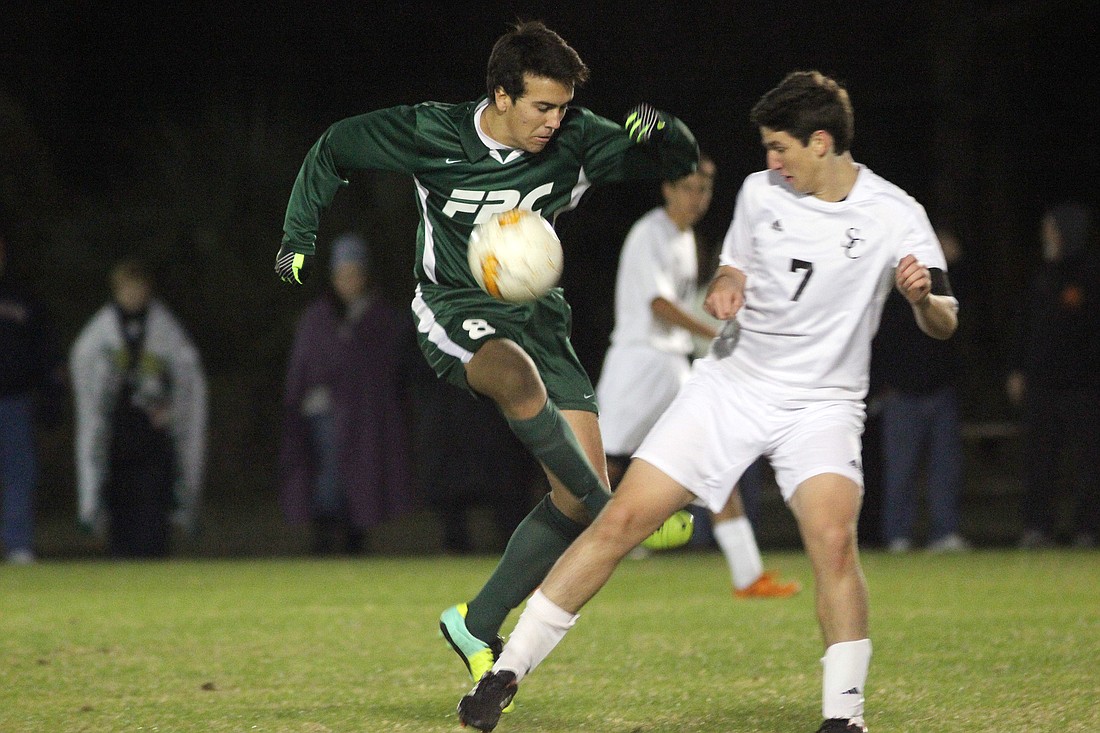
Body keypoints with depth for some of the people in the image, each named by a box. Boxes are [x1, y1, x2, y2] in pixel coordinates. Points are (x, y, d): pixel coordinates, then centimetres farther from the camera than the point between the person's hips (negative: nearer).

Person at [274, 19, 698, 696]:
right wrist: (299, 236, -2)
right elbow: (333, 149, 3)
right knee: (522, 382, -41)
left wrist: (662, 132, -27)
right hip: (457, 311, -4)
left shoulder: (575, 141, -8)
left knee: (579, 494, -8)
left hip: (539, 315, 4)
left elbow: (681, 162, -4)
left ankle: (477, 626, 5)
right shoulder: (431, 133, -12)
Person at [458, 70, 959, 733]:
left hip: (821, 404, -3)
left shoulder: (894, 215, -10)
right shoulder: (760, 192, 2)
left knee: (833, 539, -28)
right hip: (731, 384, 3)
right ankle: (509, 669, 3)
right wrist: (724, 289, -5)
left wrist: (923, 295, -35)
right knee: (621, 520, -6)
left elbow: (943, 325, -12)